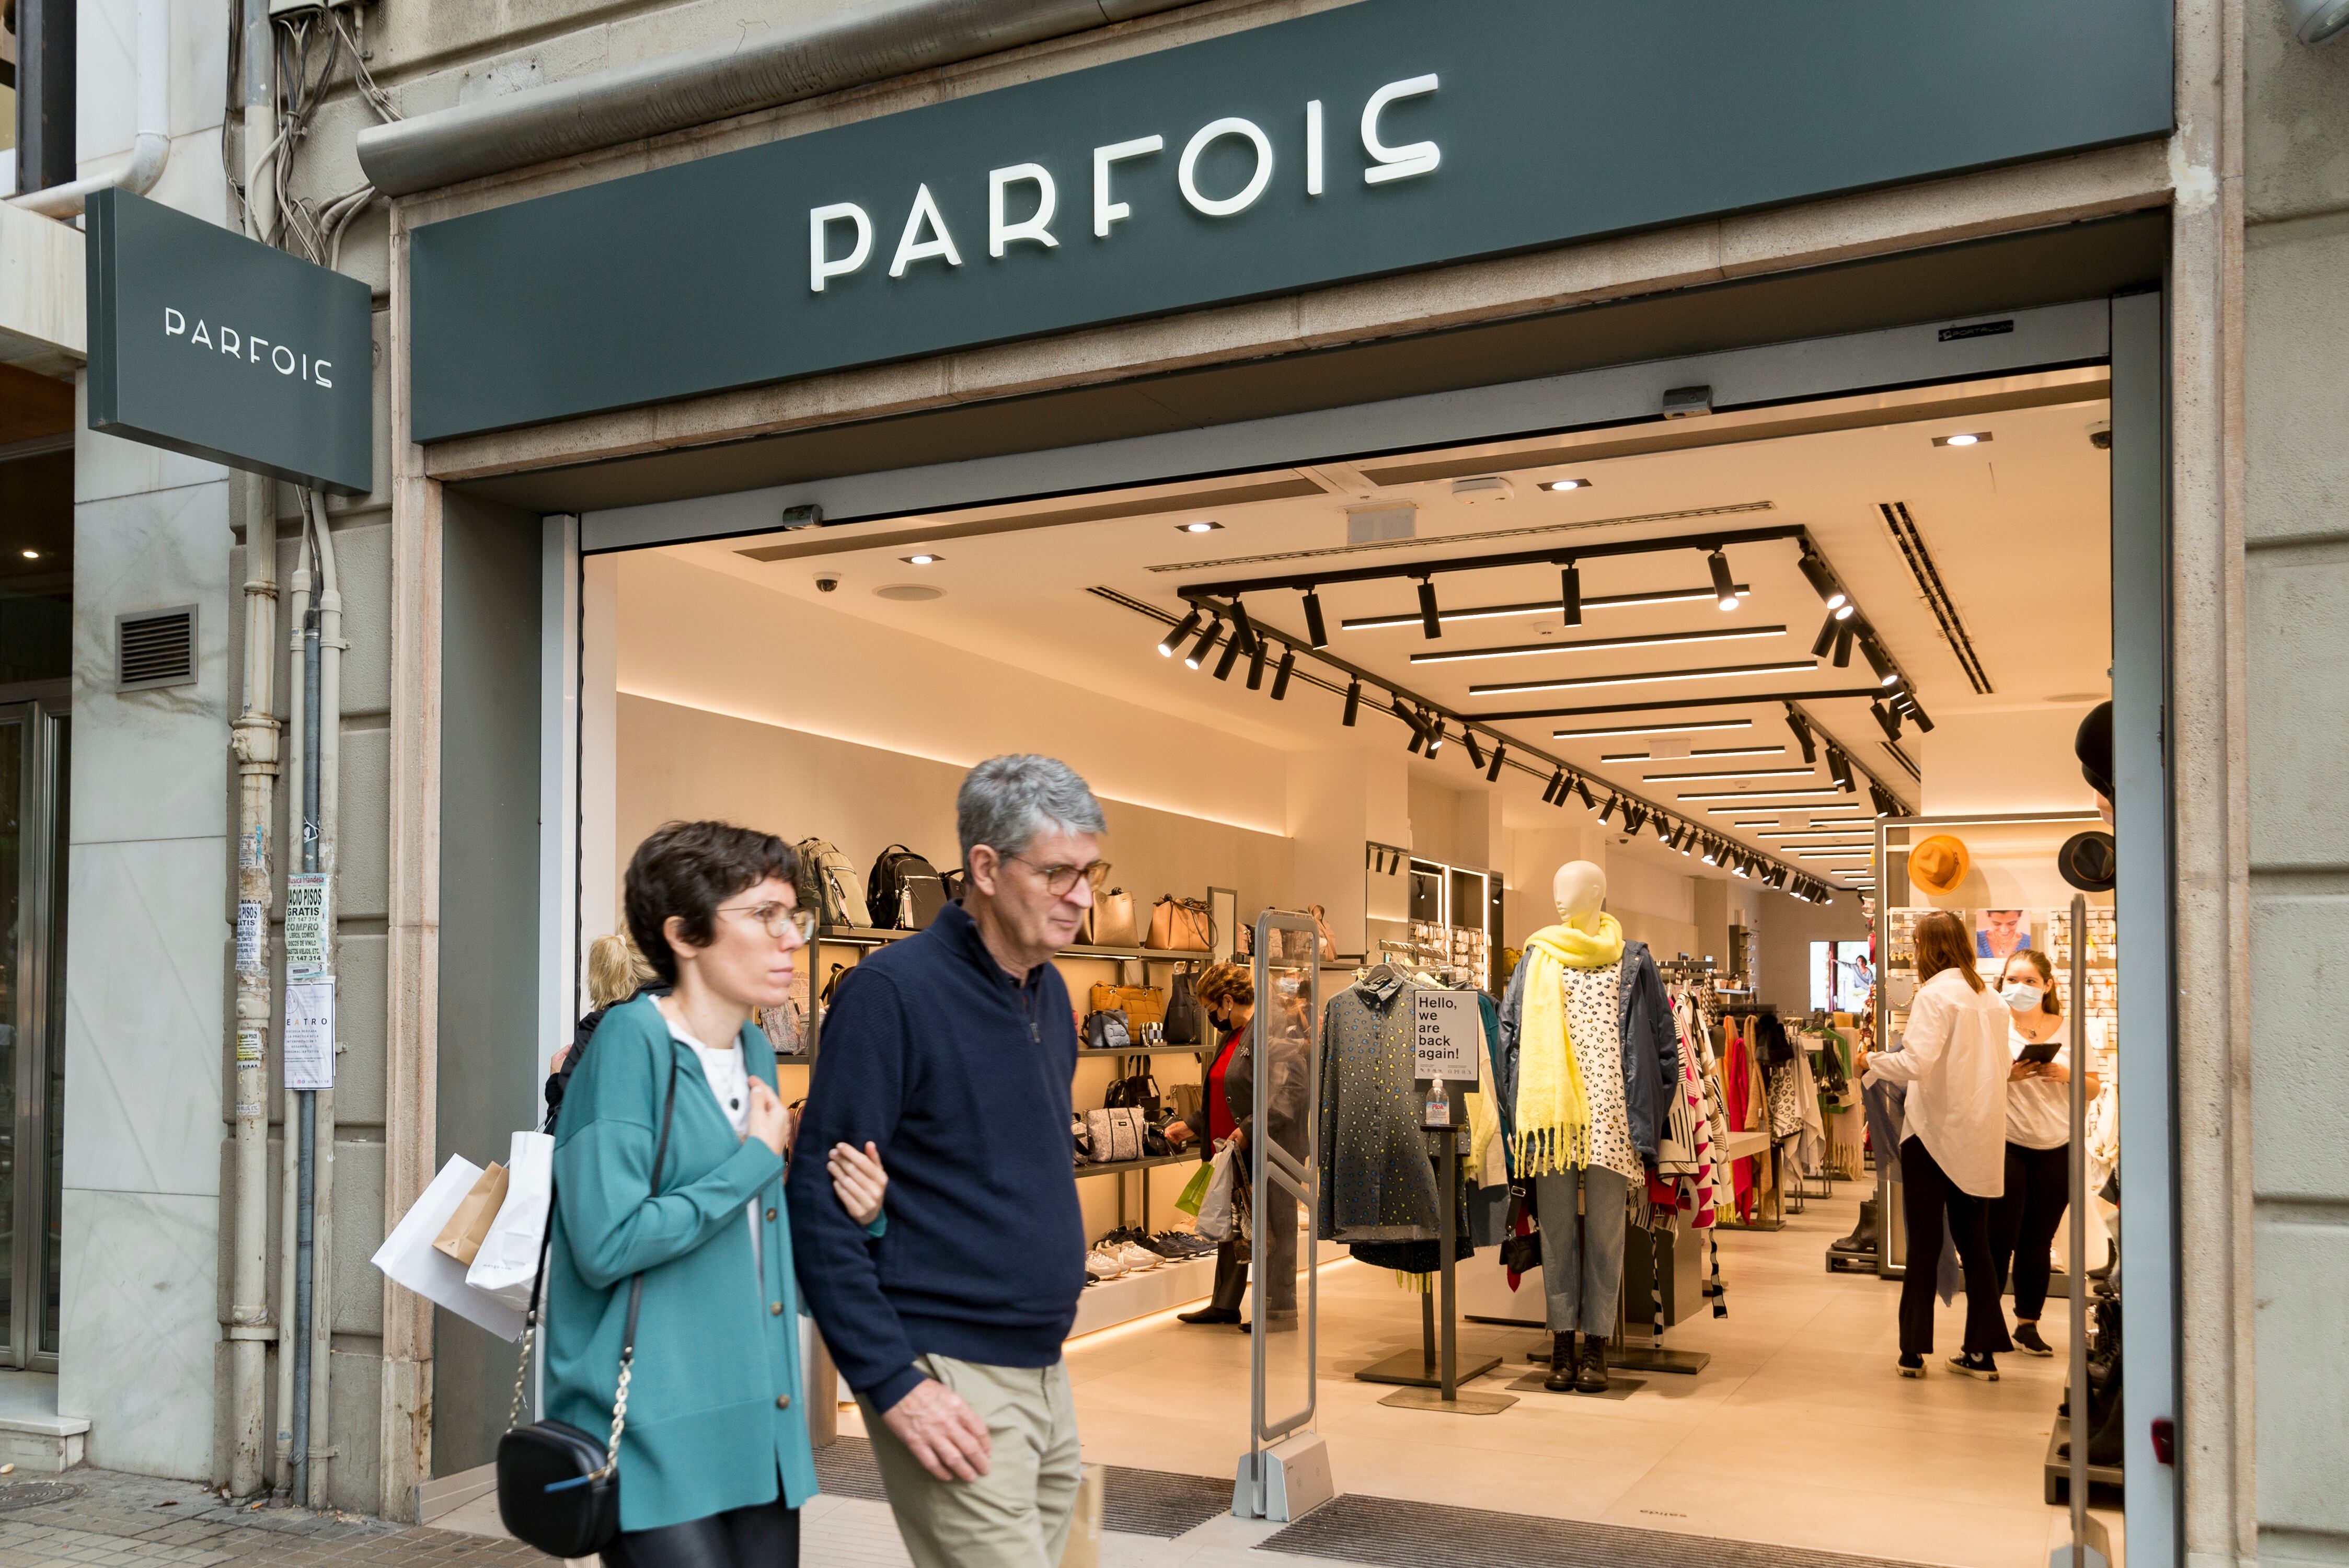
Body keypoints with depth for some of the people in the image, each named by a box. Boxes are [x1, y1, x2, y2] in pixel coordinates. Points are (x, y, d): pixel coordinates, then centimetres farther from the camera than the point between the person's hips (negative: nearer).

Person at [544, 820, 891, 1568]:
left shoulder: (755, 1052, 11)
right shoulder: (630, 1039, -13)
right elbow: (607, 1243, -22)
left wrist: (850, 1214, 2)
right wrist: (756, 1161, -14)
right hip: (656, 1443, -7)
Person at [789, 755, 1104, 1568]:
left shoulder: (1048, 990, 11)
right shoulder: (893, 990, -14)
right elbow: (823, 1204, -15)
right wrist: (891, 1381, -17)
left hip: (1045, 1373, 8)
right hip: (950, 1382, -8)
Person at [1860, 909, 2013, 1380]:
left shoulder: (1934, 995, -13)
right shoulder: (1992, 1000, 8)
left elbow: (1917, 1062, -23)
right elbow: (2002, 1064, 15)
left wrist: (1872, 1062, -7)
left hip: (1935, 1133, -6)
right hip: (1980, 1138, 6)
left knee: (1924, 1243, 2)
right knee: (1974, 1243, 12)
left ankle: (1914, 1350, 6)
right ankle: (1982, 1352, 14)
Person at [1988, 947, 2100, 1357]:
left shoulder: (2068, 1031, 7)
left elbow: (2094, 1089, 9)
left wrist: (2066, 1075, -11)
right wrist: (2006, 1075, -22)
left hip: (2057, 1150, 3)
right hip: (2006, 1145, -3)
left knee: (2038, 1240, 8)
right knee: (2000, 1238, -4)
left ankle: (2028, 1324, 17)